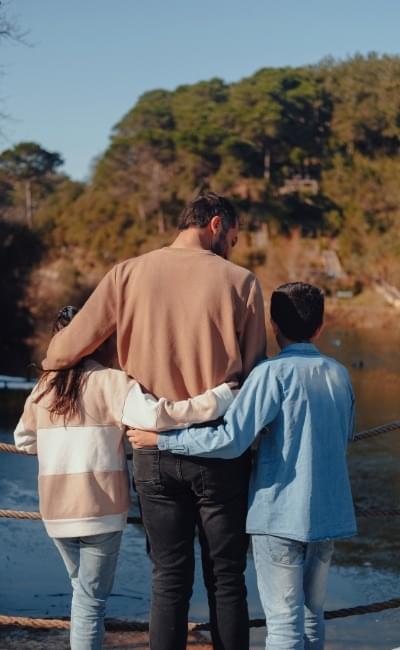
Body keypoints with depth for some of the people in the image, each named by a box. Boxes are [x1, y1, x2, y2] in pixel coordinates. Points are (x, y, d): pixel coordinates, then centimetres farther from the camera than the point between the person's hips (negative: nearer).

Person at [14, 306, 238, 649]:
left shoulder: (45, 385, 7)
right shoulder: (111, 382, -10)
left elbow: (23, 440, 17)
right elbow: (155, 414, -25)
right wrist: (224, 395, -24)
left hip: (55, 513, 5)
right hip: (100, 511, -5)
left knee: (82, 590, 22)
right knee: (91, 599, 3)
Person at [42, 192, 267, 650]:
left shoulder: (128, 275, -1)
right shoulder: (239, 282, -4)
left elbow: (69, 346, -2)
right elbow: (254, 373, 0)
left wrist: (50, 364, 20)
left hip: (154, 452, 2)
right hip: (221, 453, -2)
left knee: (169, 580, 10)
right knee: (226, 580, 9)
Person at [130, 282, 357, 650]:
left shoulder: (274, 373, -11)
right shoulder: (340, 375, 6)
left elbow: (230, 440, -20)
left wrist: (160, 439, -13)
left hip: (280, 514, -5)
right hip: (328, 515, 6)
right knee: (312, 616, 16)